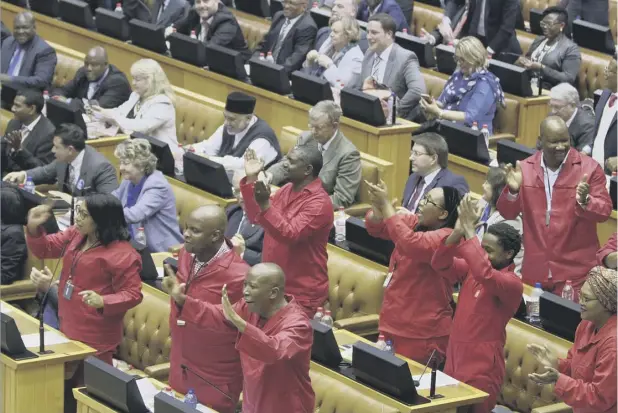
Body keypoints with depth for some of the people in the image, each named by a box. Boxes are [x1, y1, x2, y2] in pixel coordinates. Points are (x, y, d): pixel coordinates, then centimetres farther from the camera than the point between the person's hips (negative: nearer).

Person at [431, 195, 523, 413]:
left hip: (481, 368, -7)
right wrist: (458, 230, -15)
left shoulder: (512, 283, -14)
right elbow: (440, 264, -1)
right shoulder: (470, 269, 8)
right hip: (454, 360, 7)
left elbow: (485, 274, -32)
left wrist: (469, 230, -28)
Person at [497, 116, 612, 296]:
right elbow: (507, 213, 6)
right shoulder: (525, 168, 4)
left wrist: (585, 201, -28)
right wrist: (512, 190, -13)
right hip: (534, 270, 3)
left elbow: (605, 211, -8)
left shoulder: (589, 168, -5)